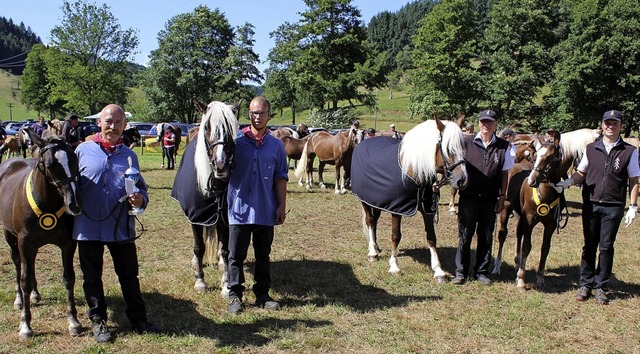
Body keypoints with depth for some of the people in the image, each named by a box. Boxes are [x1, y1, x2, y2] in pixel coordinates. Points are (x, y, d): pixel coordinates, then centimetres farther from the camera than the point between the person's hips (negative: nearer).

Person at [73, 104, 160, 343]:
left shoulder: (129, 155, 6)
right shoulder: (83, 150, 1)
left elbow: (141, 188, 7)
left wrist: (140, 199, -14)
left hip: (121, 227, 1)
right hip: (88, 227, -1)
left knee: (129, 275, 10)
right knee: (92, 277, 11)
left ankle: (138, 319, 23)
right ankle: (98, 320, 26)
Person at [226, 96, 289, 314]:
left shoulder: (276, 145, 3)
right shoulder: (236, 142, -3)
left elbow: (281, 178, 4)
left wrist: (281, 206, 0)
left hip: (266, 211, 2)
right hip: (240, 209, -2)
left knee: (263, 255, 13)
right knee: (236, 255, 6)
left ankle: (262, 295, 24)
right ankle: (235, 295, 17)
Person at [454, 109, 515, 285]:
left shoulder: (503, 146, 2)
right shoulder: (467, 142, -2)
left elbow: (504, 173, 6)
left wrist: (502, 196, 1)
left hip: (490, 199, 1)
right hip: (468, 197, -1)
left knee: (486, 237, 9)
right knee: (464, 236, 5)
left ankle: (481, 272, 21)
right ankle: (461, 272, 15)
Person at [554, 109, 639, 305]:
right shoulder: (591, 148, 6)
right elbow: (581, 173, 9)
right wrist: (567, 182, -12)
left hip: (613, 207, -2)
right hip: (590, 204, 2)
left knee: (606, 247, 3)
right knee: (589, 246, 9)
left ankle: (601, 287, 15)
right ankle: (585, 284, 18)